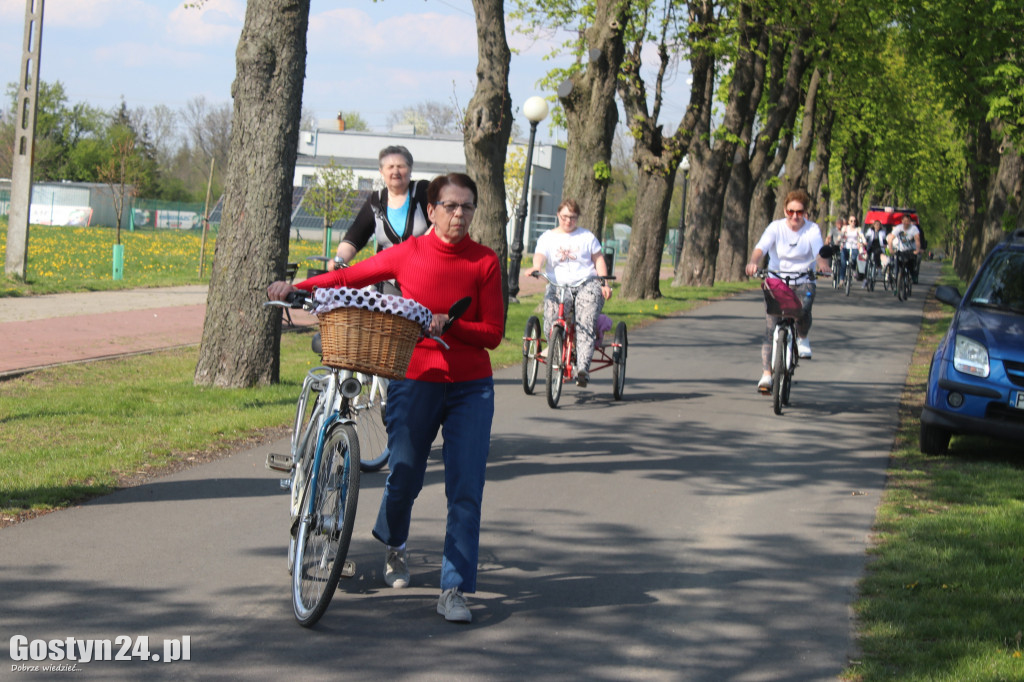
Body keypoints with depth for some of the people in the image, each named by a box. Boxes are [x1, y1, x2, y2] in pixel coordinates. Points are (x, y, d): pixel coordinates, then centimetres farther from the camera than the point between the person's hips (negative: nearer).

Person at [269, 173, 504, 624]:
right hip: (415, 380, 0)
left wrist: (449, 325, -18)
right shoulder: (408, 254, 0)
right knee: (404, 477, 5)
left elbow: (493, 332, -3)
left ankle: (455, 590, -3)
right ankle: (393, 544, 40)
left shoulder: (484, 262, -1)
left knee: (466, 489, -8)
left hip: (470, 388, 0)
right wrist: (297, 287, 0)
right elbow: (349, 277, 11)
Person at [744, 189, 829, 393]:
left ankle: (803, 338, 0)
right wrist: (753, 262, -41)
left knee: (804, 308, -32)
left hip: (803, 282, 0)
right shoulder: (776, 227, -5)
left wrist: (822, 262, -43)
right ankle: (766, 374, -9)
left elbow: (819, 251, -19)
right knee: (770, 328, -12)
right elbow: (761, 247, -19)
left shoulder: (813, 230, -3)